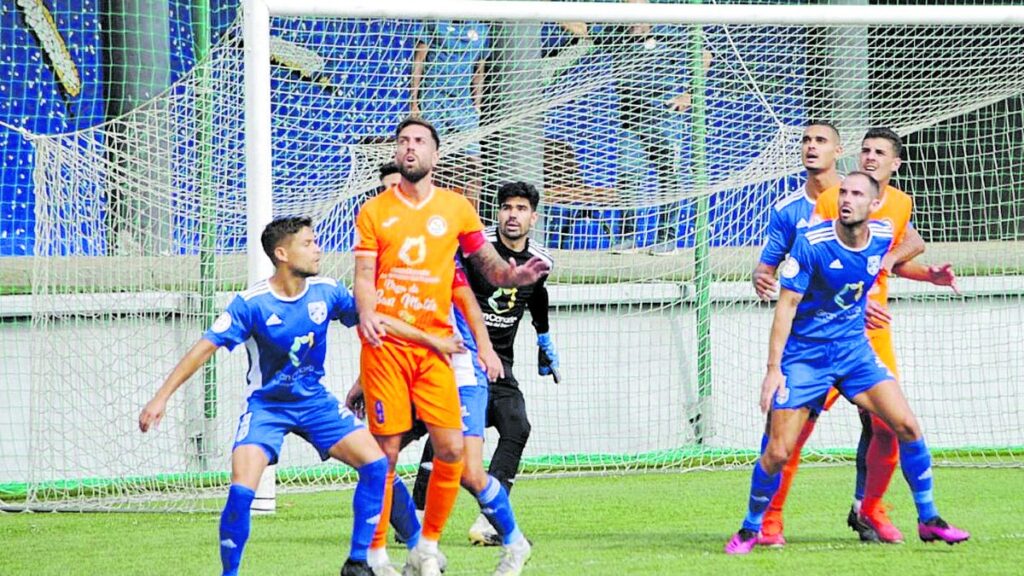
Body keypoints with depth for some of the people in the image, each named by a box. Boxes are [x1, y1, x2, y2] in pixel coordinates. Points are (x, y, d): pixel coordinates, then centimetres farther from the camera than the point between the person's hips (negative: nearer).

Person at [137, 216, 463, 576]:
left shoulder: (325, 292, -7)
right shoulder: (252, 304, -19)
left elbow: (377, 320, 7)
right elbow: (206, 347, -19)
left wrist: (431, 341, 9)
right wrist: (162, 397, -24)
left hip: (314, 401, 4)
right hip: (266, 406, -4)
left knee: (375, 463, -9)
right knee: (242, 491, -22)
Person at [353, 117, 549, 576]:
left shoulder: (457, 208, 10)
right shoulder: (374, 211, 6)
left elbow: (488, 265, 15)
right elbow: (364, 275, 0)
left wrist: (515, 274, -7)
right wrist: (366, 313, -20)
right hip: (385, 343, -2)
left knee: (451, 447, -7)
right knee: (385, 450, -4)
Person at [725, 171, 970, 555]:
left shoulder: (882, 236, -5)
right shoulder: (812, 244, -19)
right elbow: (786, 305, -15)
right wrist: (774, 369, -17)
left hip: (853, 349, 4)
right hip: (805, 354, -4)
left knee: (907, 425, -9)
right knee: (778, 452, -8)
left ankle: (929, 520, 5)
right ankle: (750, 529, 14)